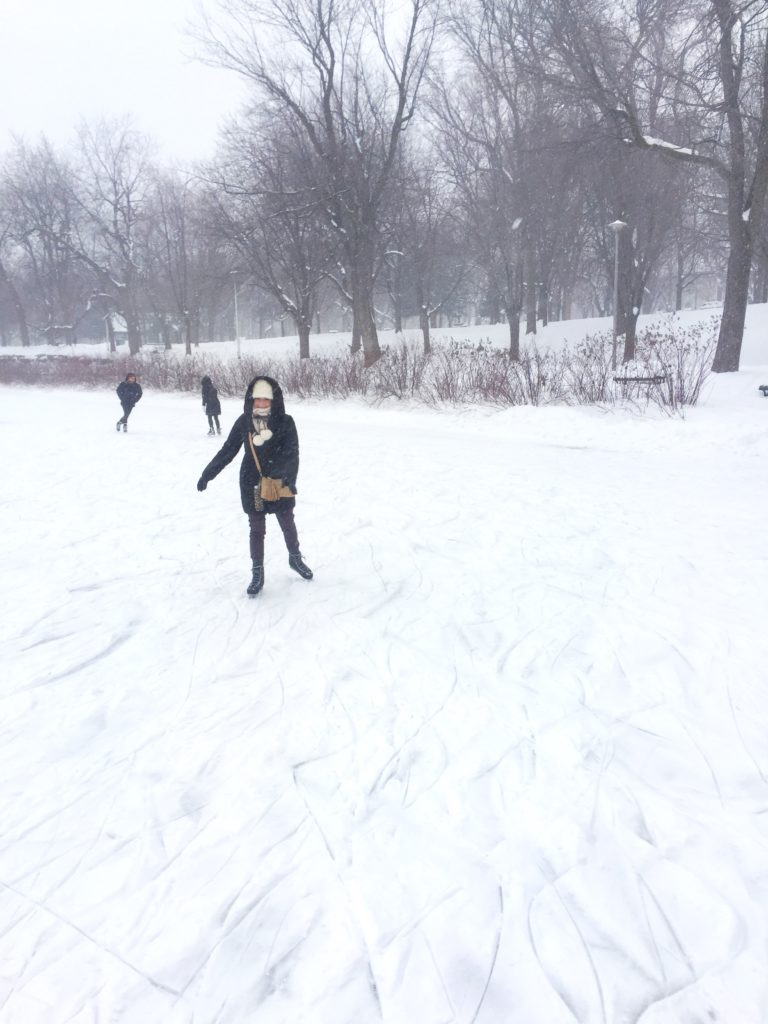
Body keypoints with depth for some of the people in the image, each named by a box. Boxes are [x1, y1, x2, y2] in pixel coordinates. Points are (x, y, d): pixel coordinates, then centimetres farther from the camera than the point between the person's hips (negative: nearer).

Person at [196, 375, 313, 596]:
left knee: (287, 524, 17)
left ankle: (295, 558, 43)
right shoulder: (244, 422, -7)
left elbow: (292, 454, -16)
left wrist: (290, 480, -31)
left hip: (280, 484, -1)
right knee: (256, 529, 11)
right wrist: (207, 474, 0)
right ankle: (257, 574, 24)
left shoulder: (285, 422, -13)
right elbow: (227, 450, 0)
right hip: (253, 485, 1)